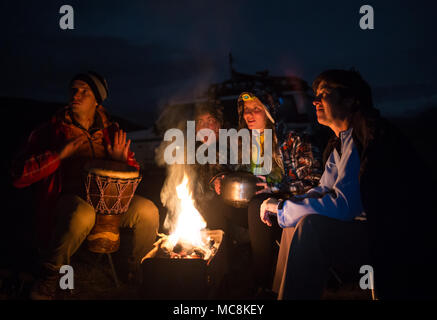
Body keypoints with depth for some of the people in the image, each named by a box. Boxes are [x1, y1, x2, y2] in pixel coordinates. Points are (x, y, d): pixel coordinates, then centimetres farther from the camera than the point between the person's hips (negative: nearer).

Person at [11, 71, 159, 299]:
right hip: (68, 198, -4)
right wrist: (60, 154, -15)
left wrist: (121, 160, -5)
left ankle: (139, 270, 7)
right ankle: (49, 276, -14)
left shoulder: (111, 132, 13)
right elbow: (19, 175, -7)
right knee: (83, 214, -39)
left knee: (148, 211, -22)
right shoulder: (51, 131, 2)